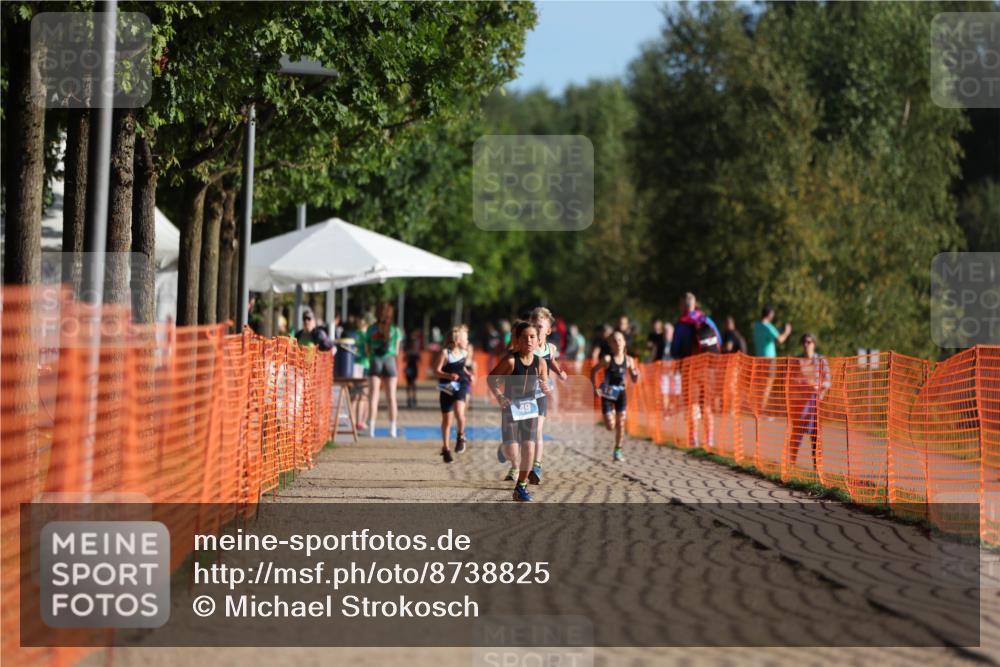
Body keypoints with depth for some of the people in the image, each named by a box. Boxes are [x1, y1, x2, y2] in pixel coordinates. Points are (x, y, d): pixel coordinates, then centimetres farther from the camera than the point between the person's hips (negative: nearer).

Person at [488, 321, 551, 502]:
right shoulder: (510, 360, -16)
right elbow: (491, 379, -7)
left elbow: (545, 385, 4)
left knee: (528, 448, -3)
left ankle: (521, 486, 13)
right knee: (512, 451, -8)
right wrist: (498, 396, -20)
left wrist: (546, 388, -19)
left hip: (530, 407, 3)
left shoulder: (540, 362, -6)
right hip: (510, 407, -3)